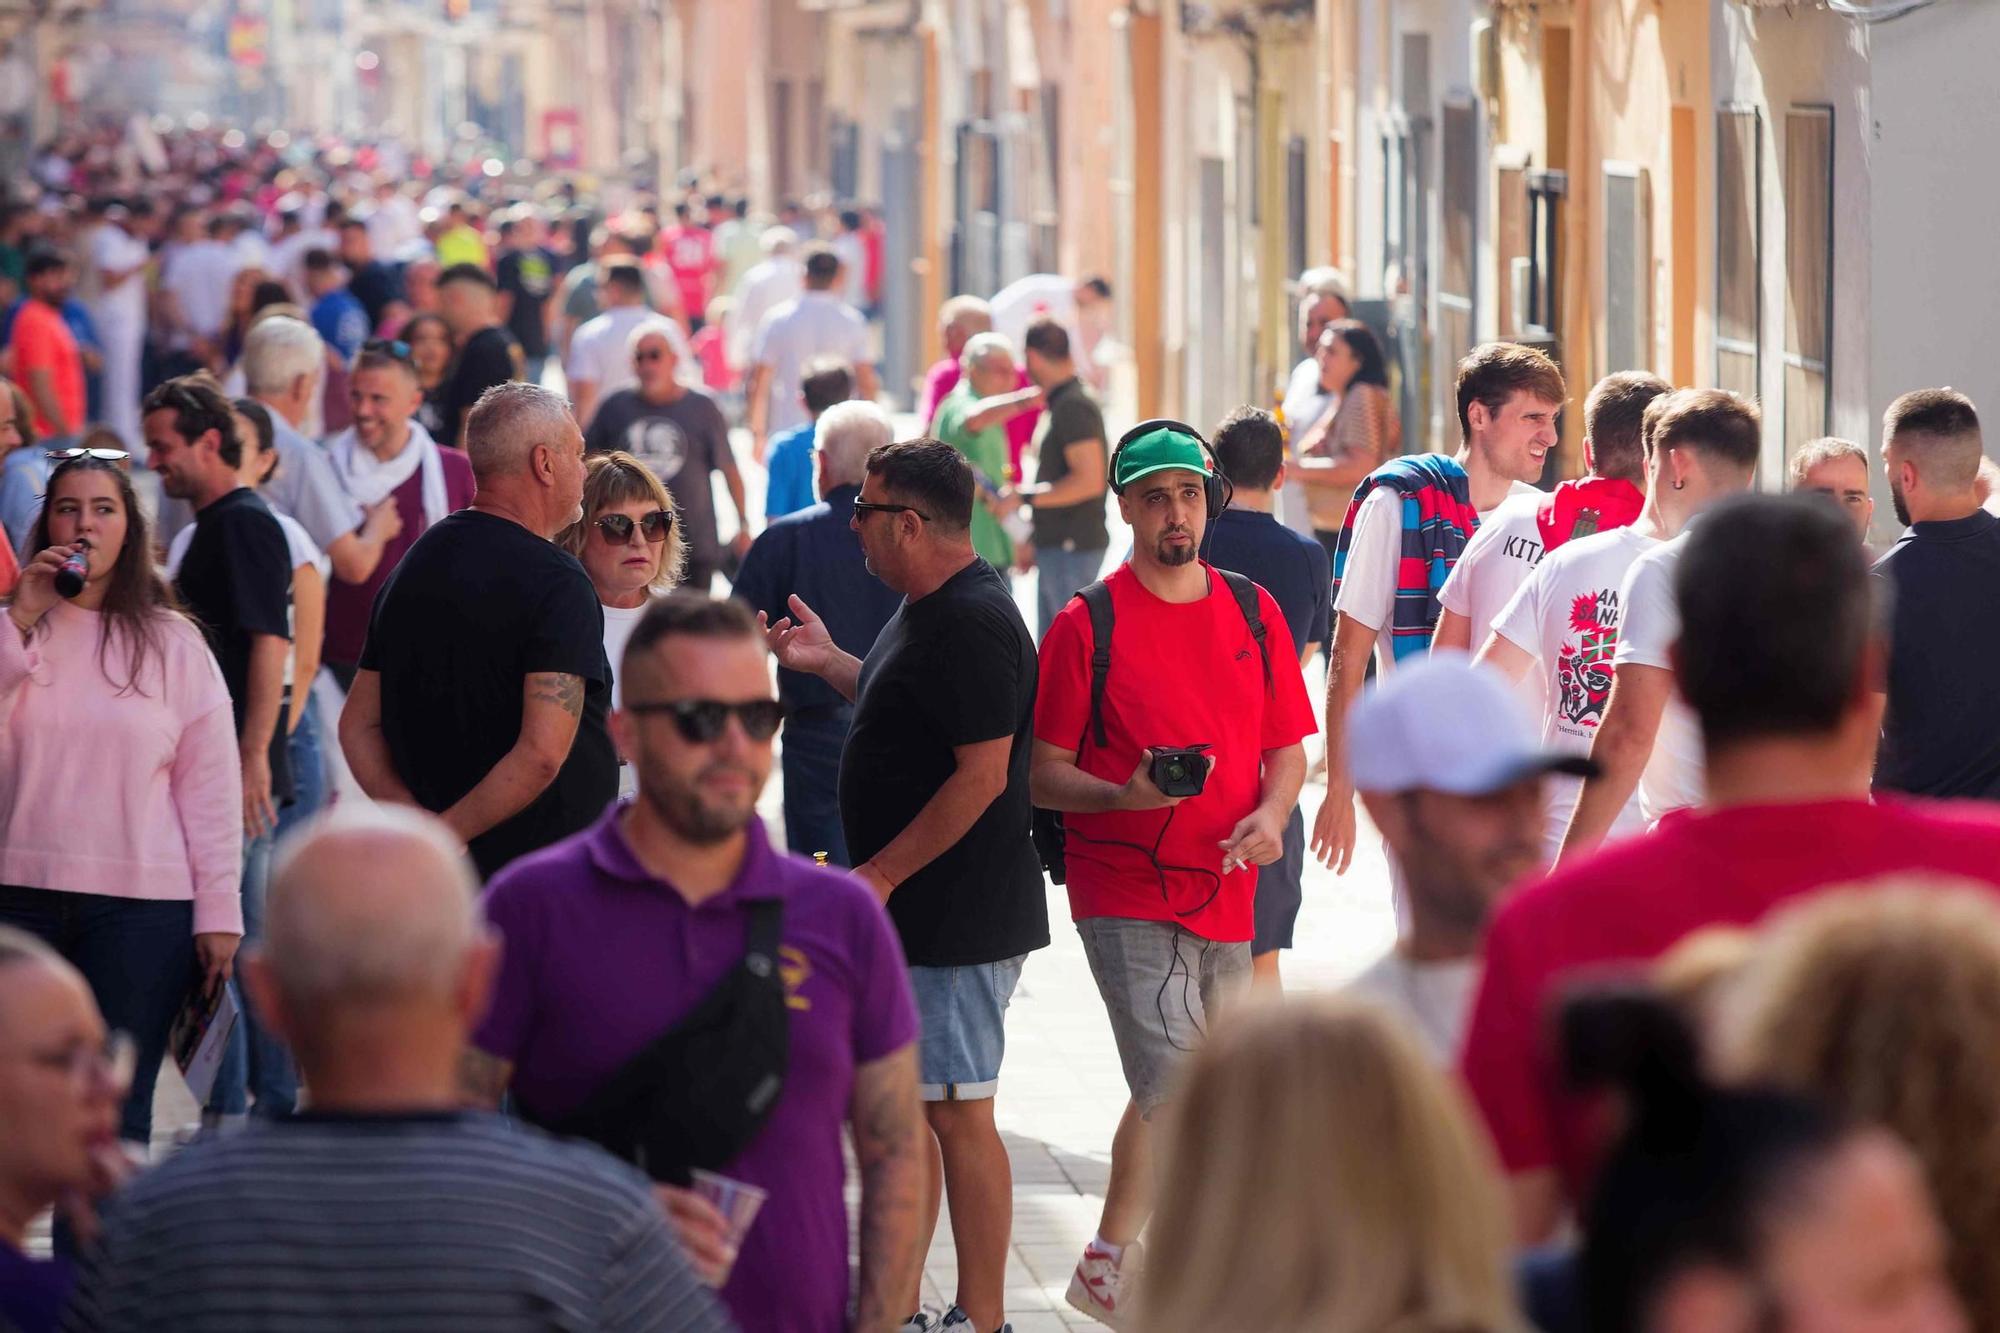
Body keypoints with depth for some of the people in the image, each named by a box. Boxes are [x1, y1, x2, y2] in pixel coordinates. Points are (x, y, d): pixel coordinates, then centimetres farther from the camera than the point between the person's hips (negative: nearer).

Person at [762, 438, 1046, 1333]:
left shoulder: (972, 624, -19)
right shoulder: (927, 612, 14)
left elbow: (982, 773, -24)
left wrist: (882, 873, -21)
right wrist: (831, 665, 23)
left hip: (959, 920, -11)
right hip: (917, 917, 11)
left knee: (956, 1116, -6)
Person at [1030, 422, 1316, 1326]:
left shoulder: (1253, 612, 10)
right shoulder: (1087, 625, -4)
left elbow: (1288, 748, 14)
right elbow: (1043, 774, -4)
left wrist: (1271, 814, -7)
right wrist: (1124, 796, -23)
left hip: (1226, 891, 5)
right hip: (1125, 893, -5)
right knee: (1174, 1087, -15)